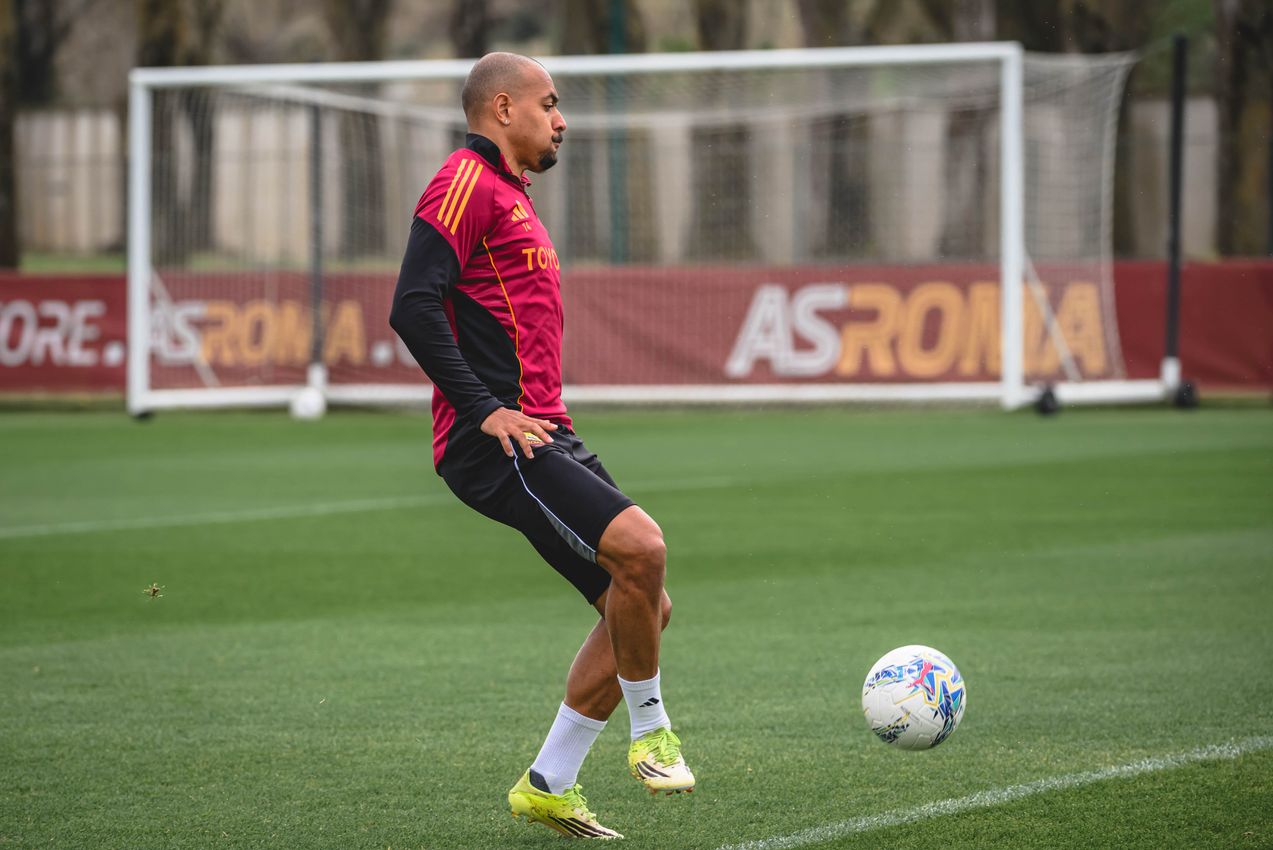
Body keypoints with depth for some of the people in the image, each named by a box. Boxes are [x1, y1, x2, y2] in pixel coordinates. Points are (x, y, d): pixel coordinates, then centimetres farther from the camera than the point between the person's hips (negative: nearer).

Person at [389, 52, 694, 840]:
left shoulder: (511, 196, 24)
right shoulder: (467, 183, -8)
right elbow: (413, 307, -19)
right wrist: (486, 410, -20)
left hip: (542, 438, 10)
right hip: (492, 445, -10)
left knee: (645, 606, 7)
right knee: (640, 546, -26)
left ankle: (548, 785, 13)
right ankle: (649, 728, -8)